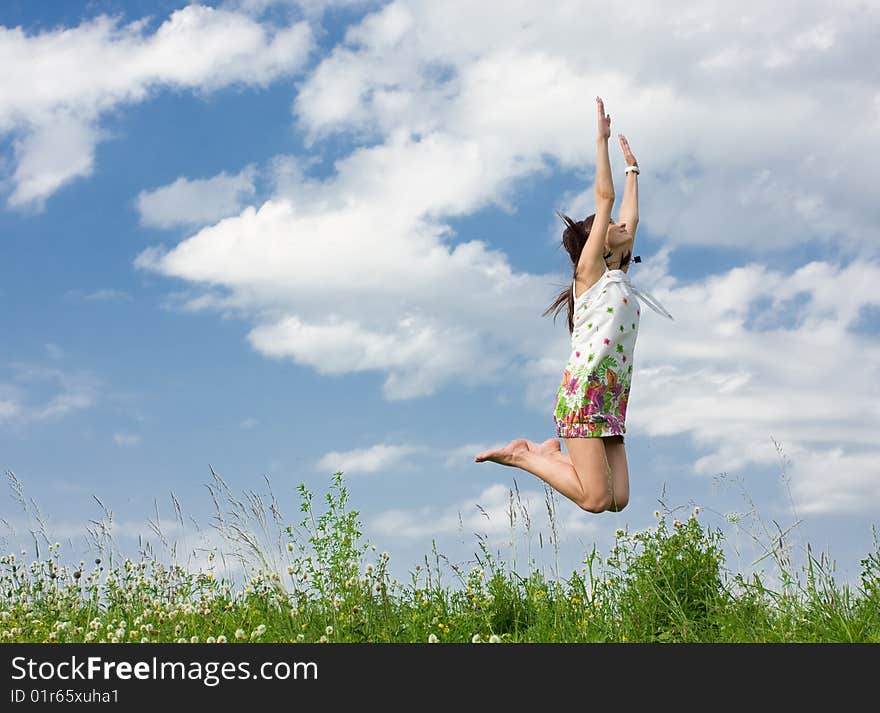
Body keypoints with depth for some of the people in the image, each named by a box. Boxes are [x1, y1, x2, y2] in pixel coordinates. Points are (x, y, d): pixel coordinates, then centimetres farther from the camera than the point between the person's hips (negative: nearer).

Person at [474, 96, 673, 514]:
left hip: (611, 399, 8)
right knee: (596, 499, -15)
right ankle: (522, 455, 1)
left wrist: (633, 168, 42)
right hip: (584, 389, -8)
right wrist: (602, 139, 5)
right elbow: (605, 196, 1)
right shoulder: (590, 269, 4)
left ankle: (554, 453, 13)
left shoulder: (619, 277, 24)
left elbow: (630, 217, 32)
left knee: (617, 500, -4)